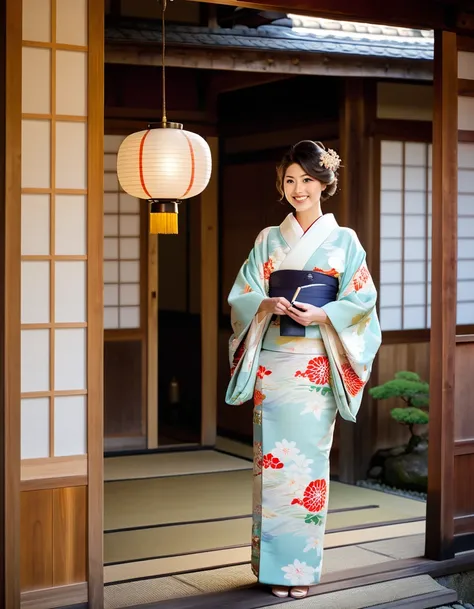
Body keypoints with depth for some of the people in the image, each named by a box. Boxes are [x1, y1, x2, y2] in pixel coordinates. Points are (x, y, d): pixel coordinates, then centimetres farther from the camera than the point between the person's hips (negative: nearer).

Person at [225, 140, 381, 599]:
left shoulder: (344, 240, 7)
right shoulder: (268, 239, 12)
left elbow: (362, 297, 0)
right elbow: (240, 296, 7)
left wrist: (322, 314, -16)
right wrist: (268, 305, -13)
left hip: (318, 363, -1)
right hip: (273, 360, 2)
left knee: (310, 456, -2)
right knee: (273, 457, -1)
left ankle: (303, 565, 8)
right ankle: (273, 563, 7)